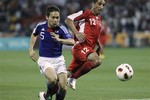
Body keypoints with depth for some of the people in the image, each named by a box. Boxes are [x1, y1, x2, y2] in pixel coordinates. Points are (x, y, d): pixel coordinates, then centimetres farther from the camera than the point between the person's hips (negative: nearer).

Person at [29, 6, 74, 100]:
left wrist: (60, 40, -43)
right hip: (44, 59, -1)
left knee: (63, 87, -12)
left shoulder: (61, 29, -13)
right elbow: (34, 34, 19)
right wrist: (31, 49, 12)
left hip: (58, 59, 1)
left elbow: (72, 42, -28)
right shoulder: (40, 26, -6)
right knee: (53, 79, -30)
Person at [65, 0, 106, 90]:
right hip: (81, 46, -9)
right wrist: (77, 33, -19)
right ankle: (73, 78, -20)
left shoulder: (98, 18, 23)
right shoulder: (86, 13, -2)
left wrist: (99, 46, 22)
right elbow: (68, 20, -7)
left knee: (69, 74, 9)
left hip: (89, 48, 9)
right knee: (97, 61, -32)